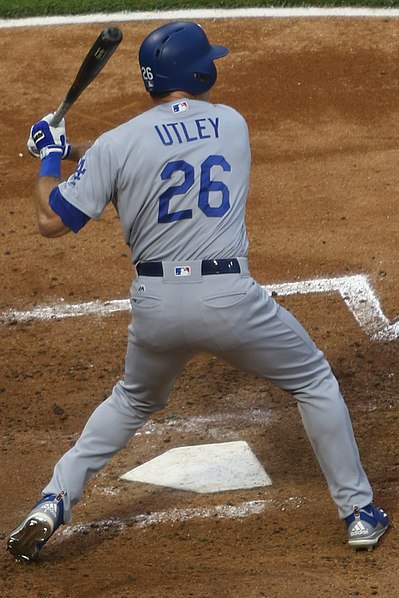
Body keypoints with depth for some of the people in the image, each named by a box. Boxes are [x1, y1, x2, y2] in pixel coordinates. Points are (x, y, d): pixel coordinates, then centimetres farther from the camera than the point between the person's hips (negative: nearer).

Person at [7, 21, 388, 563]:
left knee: (133, 401, 30)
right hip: (230, 299, -1)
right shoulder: (233, 124, 7)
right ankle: (359, 512, 20)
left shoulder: (117, 145, -2)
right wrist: (83, 153, 24)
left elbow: (51, 221, 0)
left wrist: (50, 157, 16)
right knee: (316, 383, 21)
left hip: (155, 305, 1)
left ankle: (55, 501, 19)